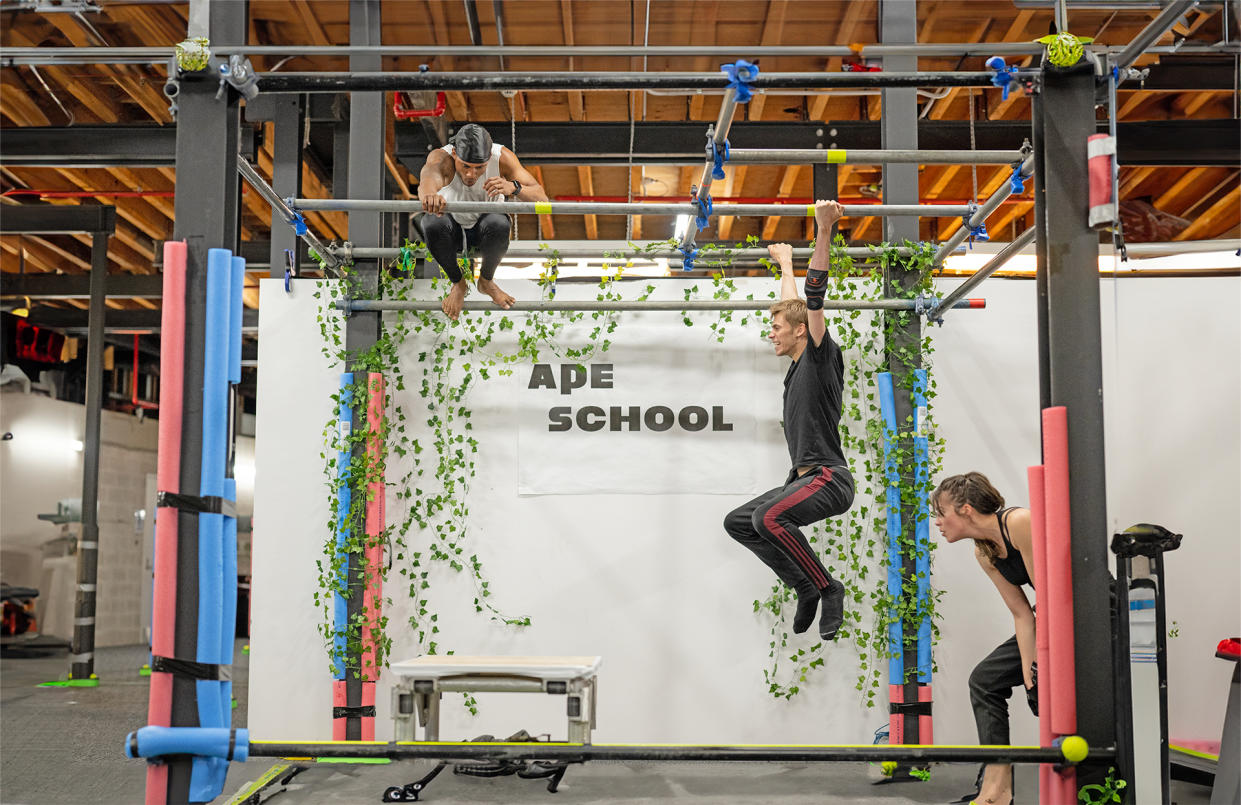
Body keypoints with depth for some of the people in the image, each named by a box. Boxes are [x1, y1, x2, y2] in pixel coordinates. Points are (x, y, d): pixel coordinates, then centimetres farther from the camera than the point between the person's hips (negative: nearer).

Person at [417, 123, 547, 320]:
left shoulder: (502, 157, -23)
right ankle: (458, 284, -8)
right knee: (433, 223, -35)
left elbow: (541, 199, -28)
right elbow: (428, 179, -53)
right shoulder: (441, 157, -28)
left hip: (483, 229, 0)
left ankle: (487, 281, -5)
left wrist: (514, 187, -51)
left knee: (498, 223, -35)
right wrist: (429, 195, -78)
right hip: (451, 229, 0)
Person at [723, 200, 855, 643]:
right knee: (738, 522, 11)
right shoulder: (799, 364, 17)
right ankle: (807, 587, 9)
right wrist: (785, 264, 42)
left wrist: (824, 233, -25)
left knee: (769, 516, -33)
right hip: (804, 477, 10)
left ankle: (828, 588, -16)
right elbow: (794, 306, 32)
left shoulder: (822, 357, -5)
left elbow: (813, 299, -17)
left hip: (828, 478, -10)